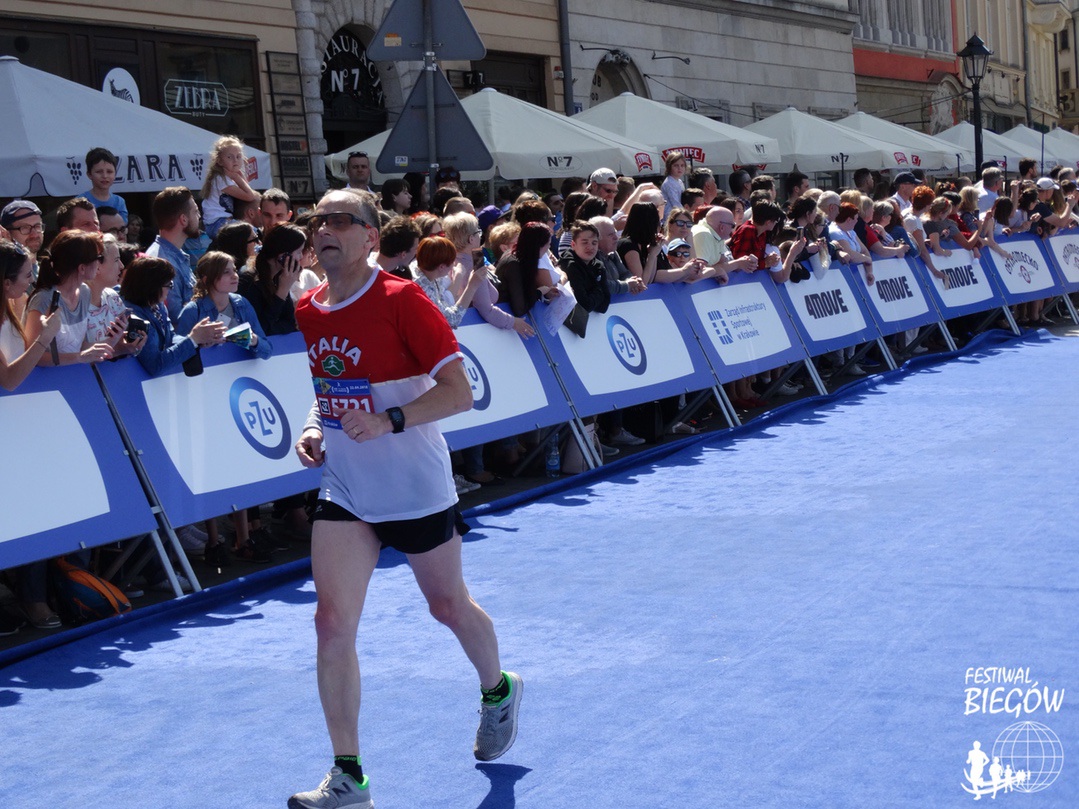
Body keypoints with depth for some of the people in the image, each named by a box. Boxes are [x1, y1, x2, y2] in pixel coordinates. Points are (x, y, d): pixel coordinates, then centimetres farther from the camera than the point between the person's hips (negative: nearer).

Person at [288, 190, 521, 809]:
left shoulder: (402, 301, -16)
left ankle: (499, 691, 46)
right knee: (332, 623, -6)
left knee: (449, 606, 15)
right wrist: (314, 430, 0)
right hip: (345, 491, 5)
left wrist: (388, 422, -28)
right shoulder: (309, 311, 2)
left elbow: (459, 392, -17)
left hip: (417, 489, -4)